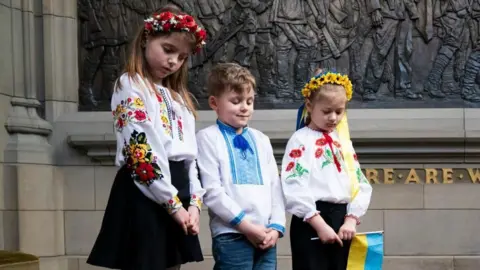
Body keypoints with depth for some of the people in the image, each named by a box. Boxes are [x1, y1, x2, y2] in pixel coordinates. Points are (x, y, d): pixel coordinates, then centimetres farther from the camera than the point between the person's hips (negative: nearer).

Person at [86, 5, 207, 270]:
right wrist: (173, 204, -14)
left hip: (178, 191, 8)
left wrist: (194, 202, 3)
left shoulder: (178, 96, 21)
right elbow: (140, 151, -13)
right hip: (145, 194, -8)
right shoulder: (130, 86, -3)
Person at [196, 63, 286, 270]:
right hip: (231, 235, -6)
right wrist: (246, 225, -12)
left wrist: (276, 227, 0)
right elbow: (212, 192, -9)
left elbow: (275, 186, 15)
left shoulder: (261, 140, 18)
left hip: (266, 236, 6)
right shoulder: (208, 138, -1)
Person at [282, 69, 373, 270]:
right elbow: (294, 188, -13)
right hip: (311, 222, -6)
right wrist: (320, 224, -17)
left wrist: (351, 220, -4)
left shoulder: (343, 141, 16)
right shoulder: (301, 140, -3)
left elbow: (360, 183, 11)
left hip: (341, 220, 6)